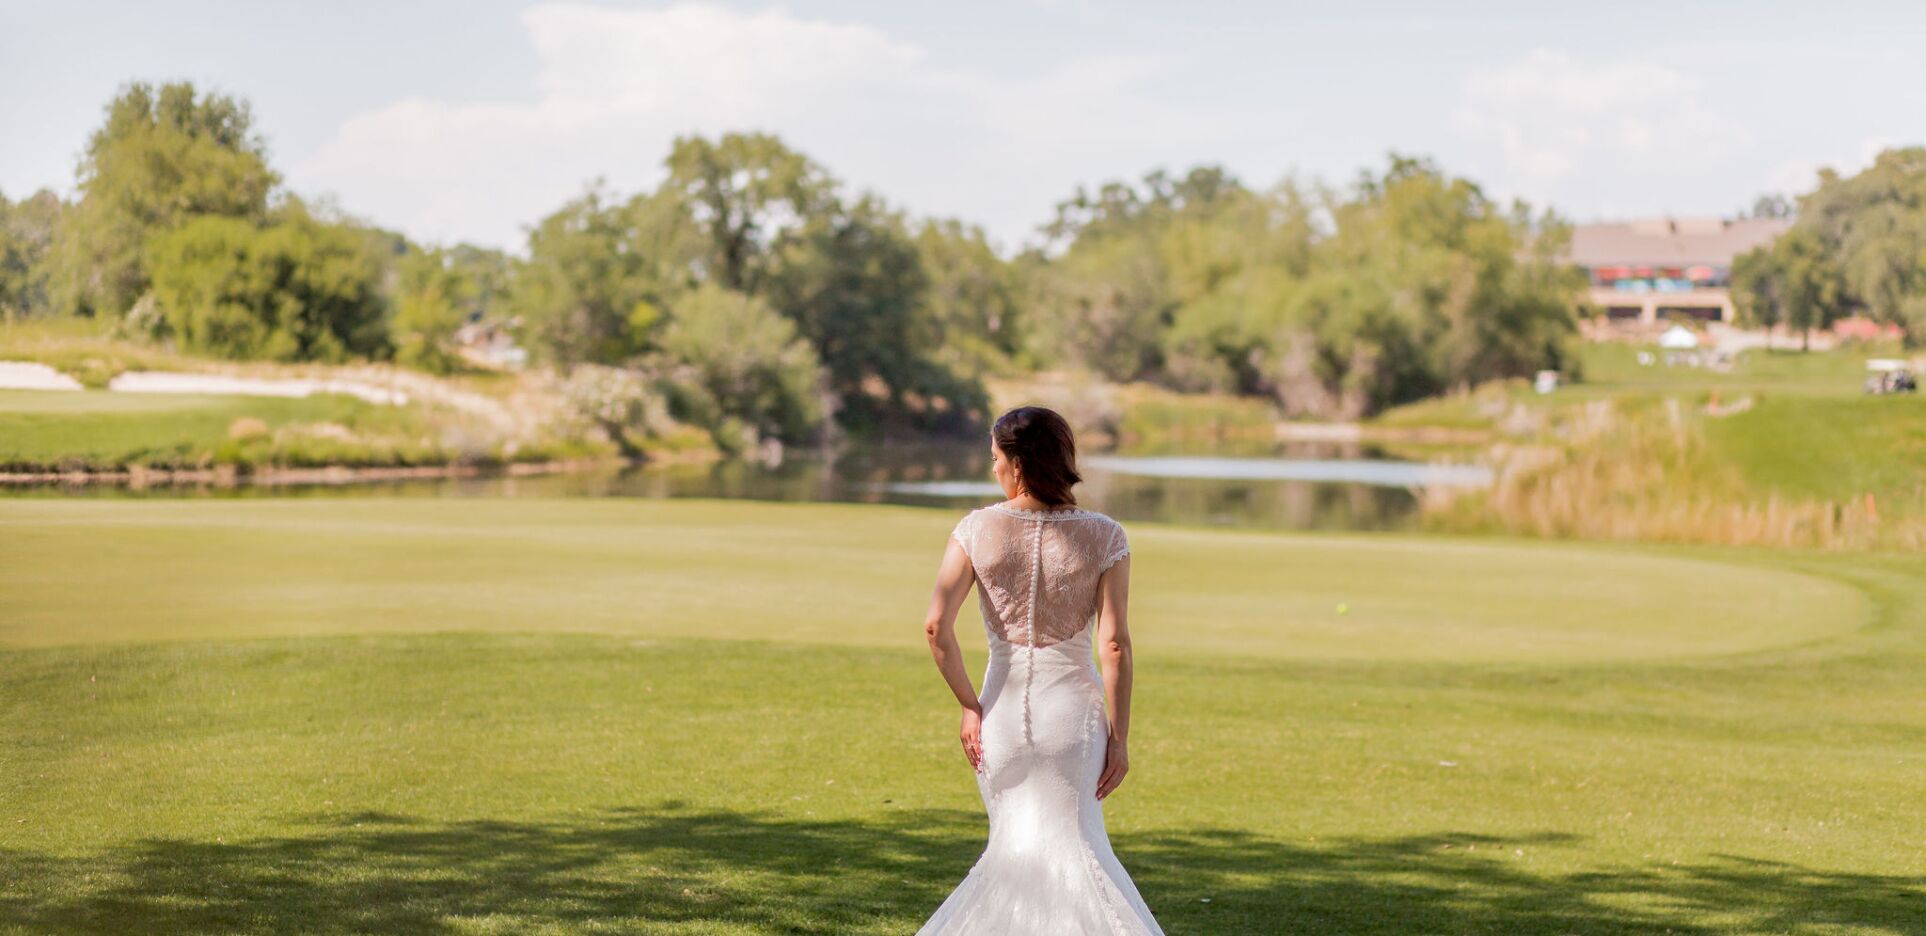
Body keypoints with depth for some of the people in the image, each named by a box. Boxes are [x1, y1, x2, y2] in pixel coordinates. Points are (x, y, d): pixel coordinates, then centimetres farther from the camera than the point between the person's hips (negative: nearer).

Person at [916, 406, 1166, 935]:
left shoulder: (978, 529, -4)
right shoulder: (1104, 538, -5)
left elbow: (937, 627, -10)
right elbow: (1114, 644, -8)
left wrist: (968, 706, -1)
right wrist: (1119, 737, -3)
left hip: (1003, 710, 1)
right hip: (1073, 711, -1)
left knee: (1014, 848, 15)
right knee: (1076, 846, 8)